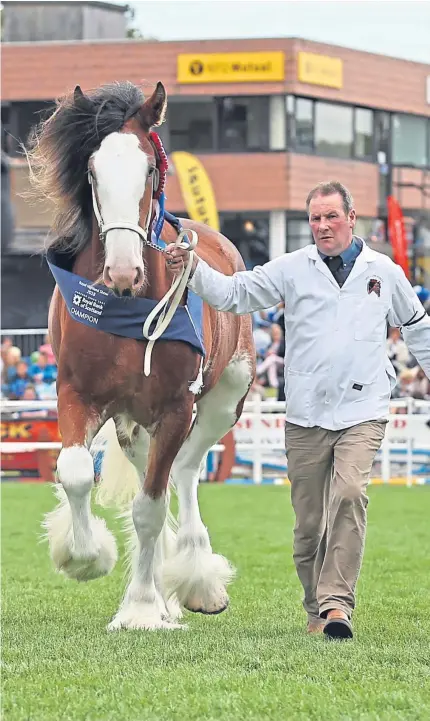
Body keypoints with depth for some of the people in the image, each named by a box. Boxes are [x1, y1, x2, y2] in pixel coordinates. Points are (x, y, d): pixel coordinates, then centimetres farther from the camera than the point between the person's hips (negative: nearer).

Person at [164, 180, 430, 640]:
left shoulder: (385, 272, 8)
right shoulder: (292, 269, 5)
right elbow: (235, 293, 0)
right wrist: (194, 269, -17)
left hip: (362, 412, -1)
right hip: (306, 415, 1)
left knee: (349, 495, -22)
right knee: (308, 520, 4)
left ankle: (336, 603, -23)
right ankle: (316, 611, 18)